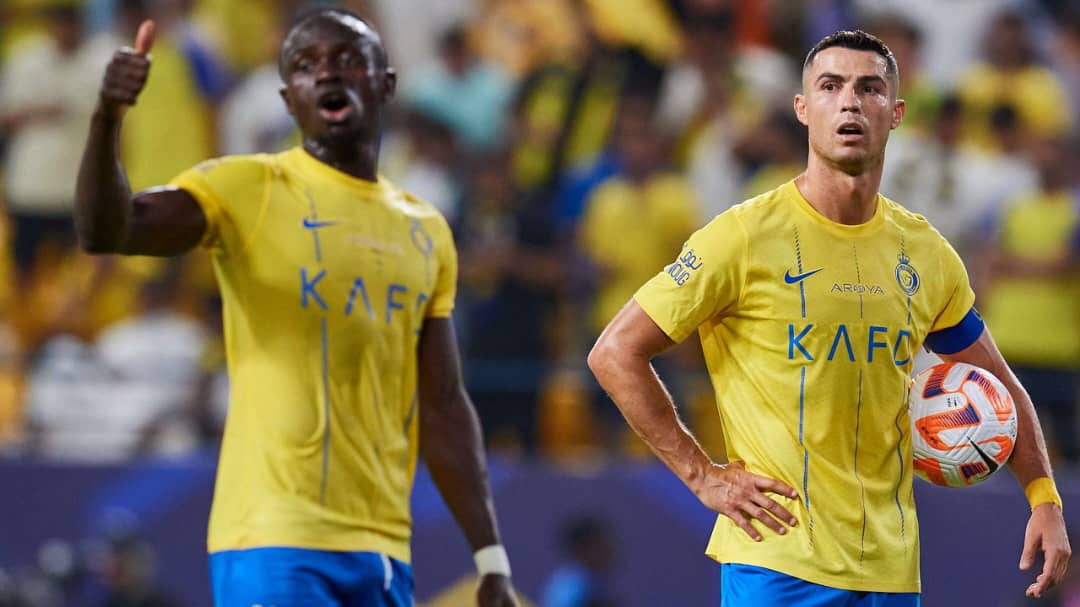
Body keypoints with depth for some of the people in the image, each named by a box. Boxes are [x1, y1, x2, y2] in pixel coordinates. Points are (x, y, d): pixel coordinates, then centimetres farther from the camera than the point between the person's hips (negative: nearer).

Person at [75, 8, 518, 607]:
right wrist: (107, 120, -36)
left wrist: (491, 557, 13)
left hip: (383, 551, 6)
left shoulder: (426, 234, 16)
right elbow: (104, 232, -17)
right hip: (275, 541, -6)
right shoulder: (247, 189, -1)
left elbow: (441, 406, 19)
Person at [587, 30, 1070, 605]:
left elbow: (998, 385, 21)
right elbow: (614, 353, -5)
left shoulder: (927, 255, 8)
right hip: (777, 559, -5)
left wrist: (1044, 499, 7)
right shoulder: (746, 237, -7)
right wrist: (702, 475, -8)